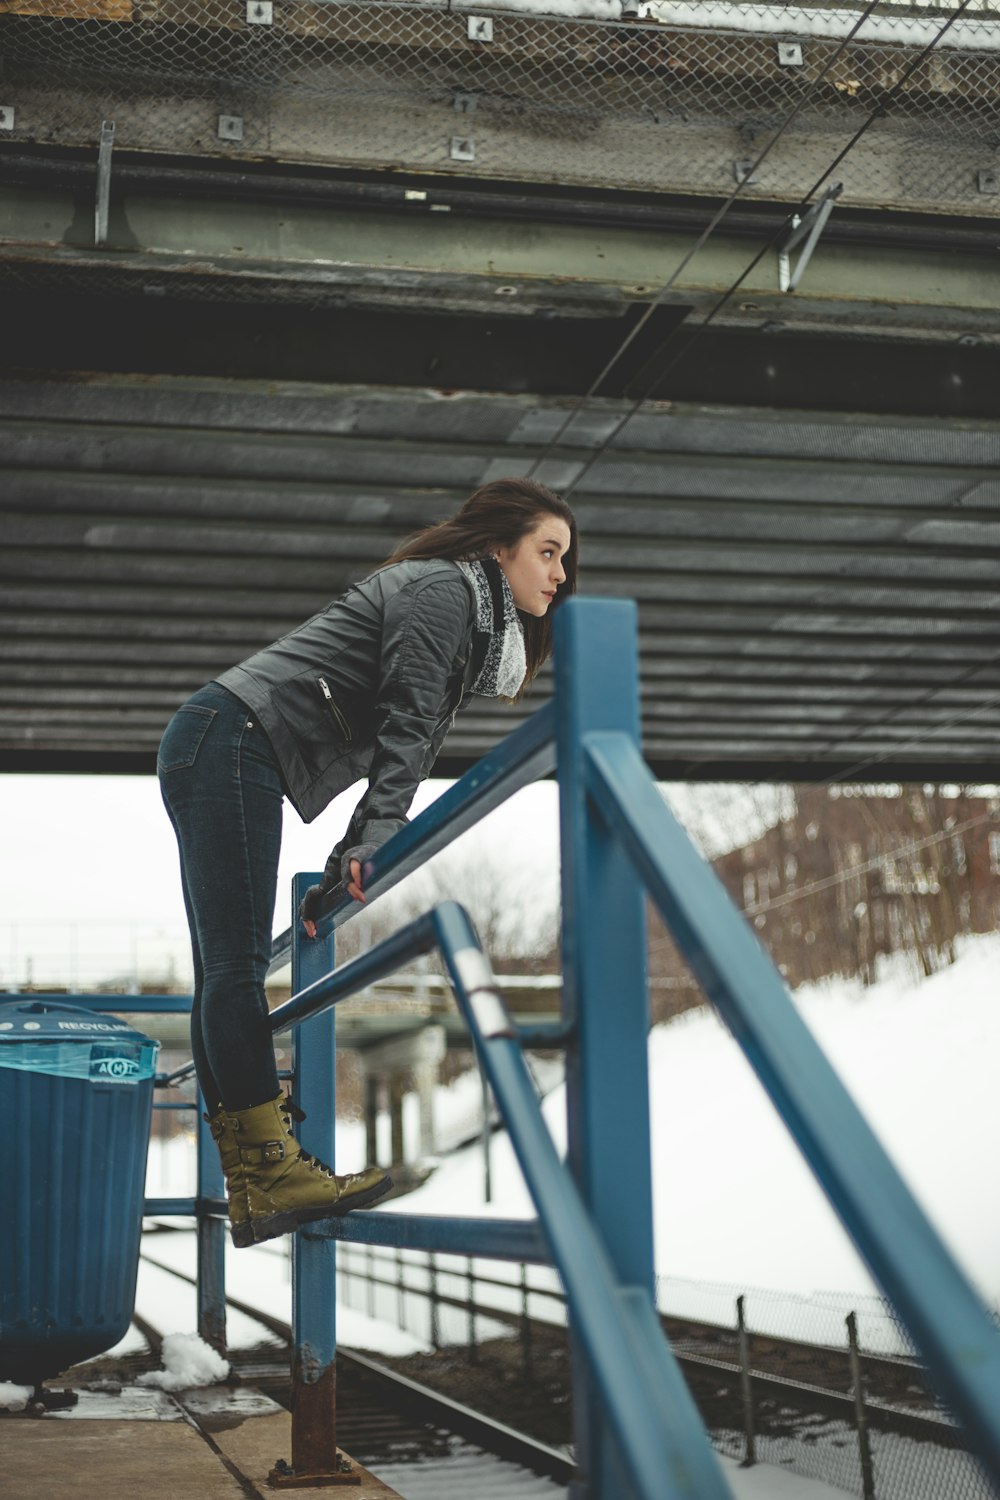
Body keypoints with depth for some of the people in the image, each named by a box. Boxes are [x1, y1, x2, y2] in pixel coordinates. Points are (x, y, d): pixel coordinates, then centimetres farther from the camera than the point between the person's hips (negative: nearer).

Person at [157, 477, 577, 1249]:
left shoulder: (476, 617, 25)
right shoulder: (446, 589, -4)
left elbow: (405, 743, 22)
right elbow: (404, 730, -17)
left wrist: (346, 864, 19)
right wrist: (374, 842, -25)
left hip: (213, 752, 11)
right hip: (234, 743, -11)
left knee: (224, 975, 3)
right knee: (236, 967, -15)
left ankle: (252, 1188, 3)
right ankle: (272, 1173, -19)